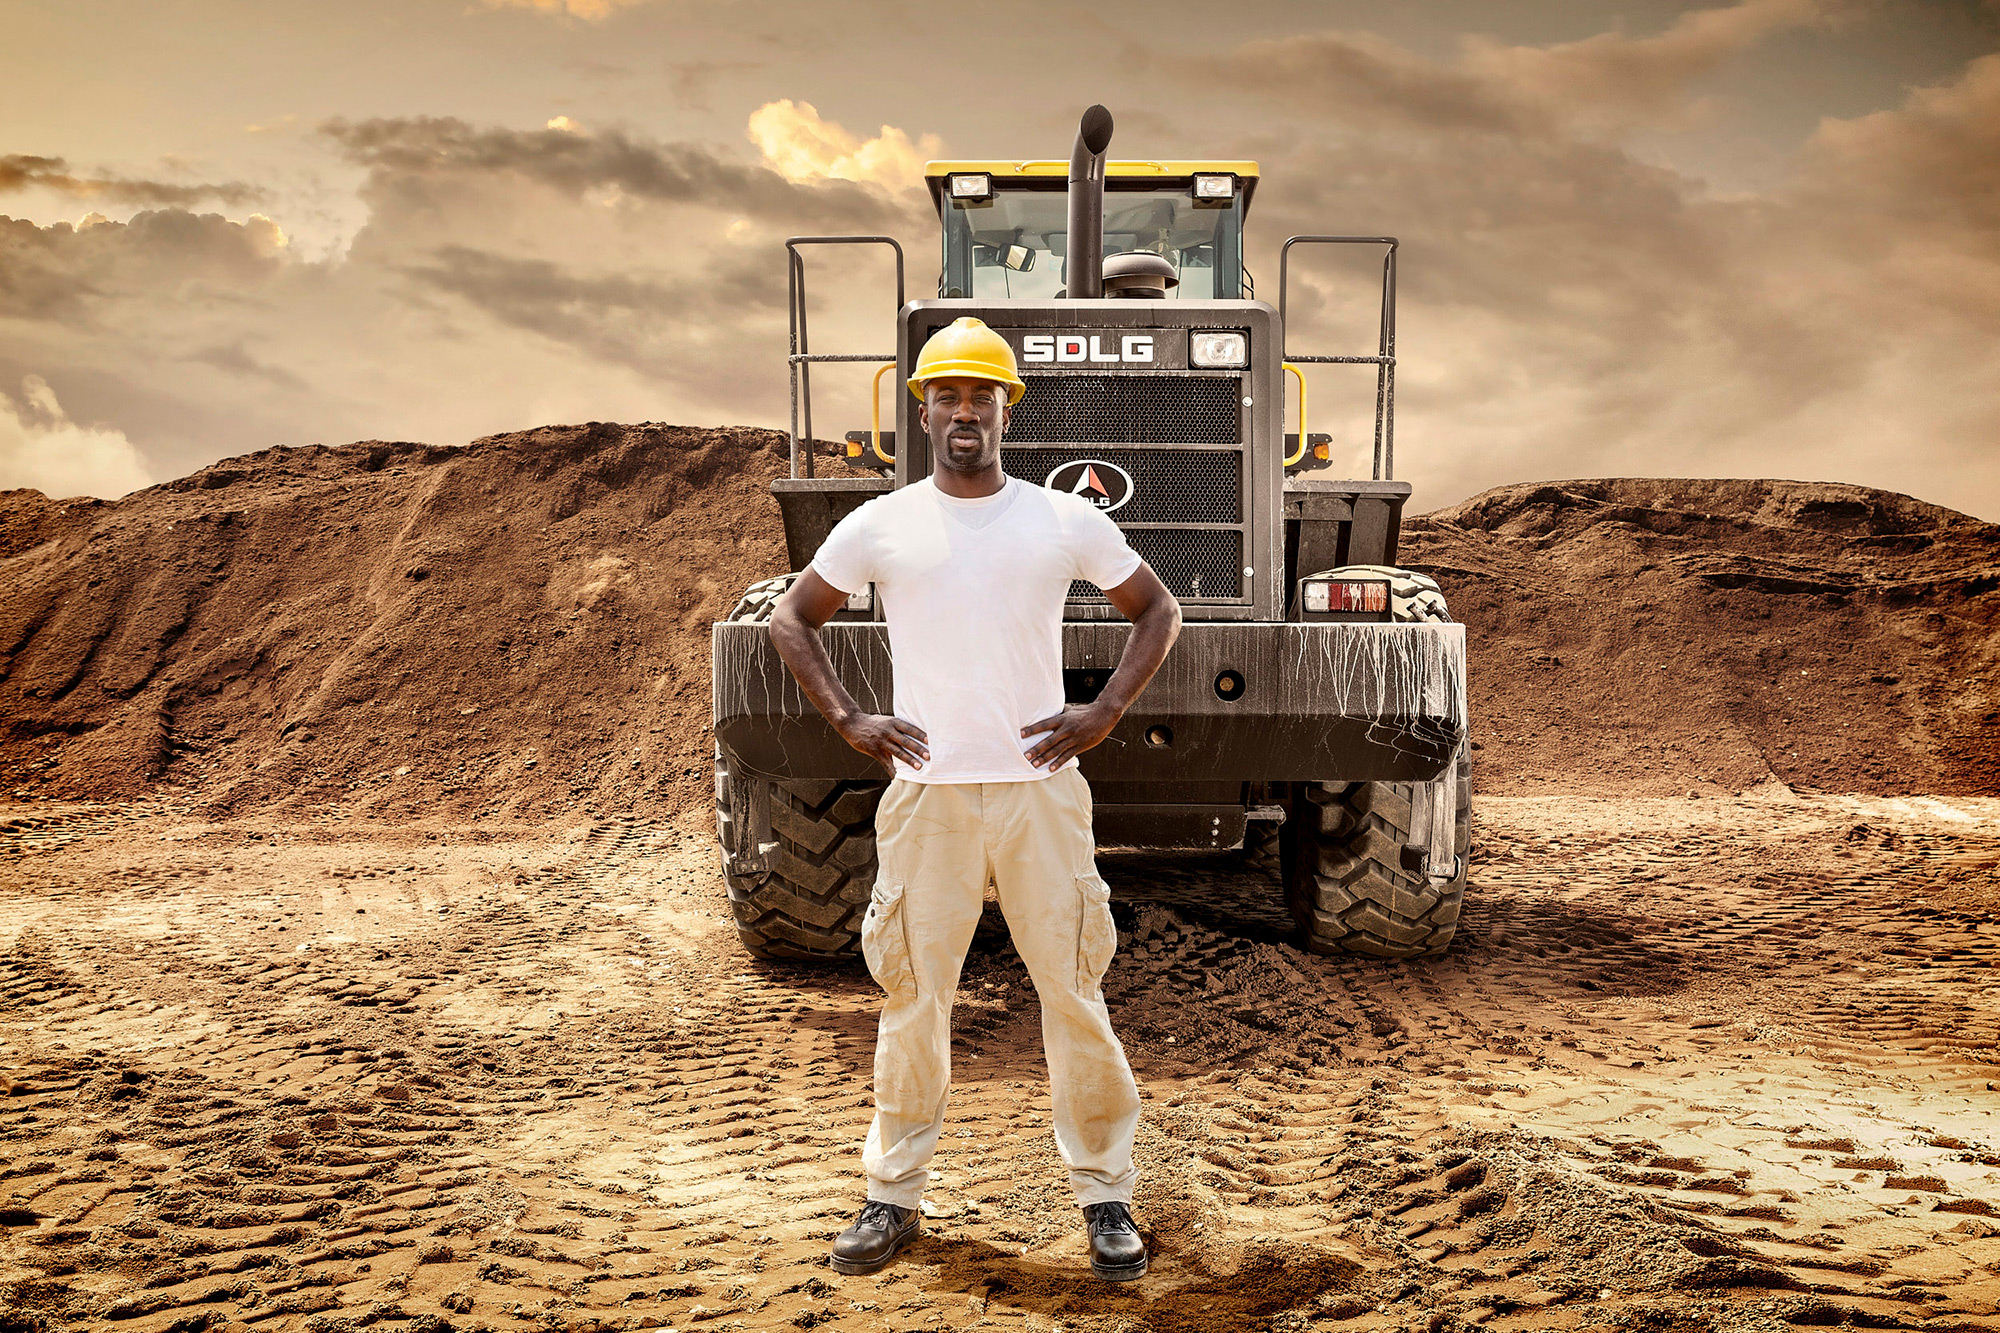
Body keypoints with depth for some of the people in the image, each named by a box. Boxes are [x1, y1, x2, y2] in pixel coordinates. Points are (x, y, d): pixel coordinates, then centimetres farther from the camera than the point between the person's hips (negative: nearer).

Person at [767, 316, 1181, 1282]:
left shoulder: (1066, 521, 3)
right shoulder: (879, 526, 3)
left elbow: (1156, 609, 13)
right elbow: (792, 620, 13)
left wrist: (1105, 713, 1)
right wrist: (847, 720, 2)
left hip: (1041, 792, 0)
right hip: (926, 795, 0)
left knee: (1073, 994, 4)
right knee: (913, 998, 8)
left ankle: (1104, 1198, 18)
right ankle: (894, 1197, 22)